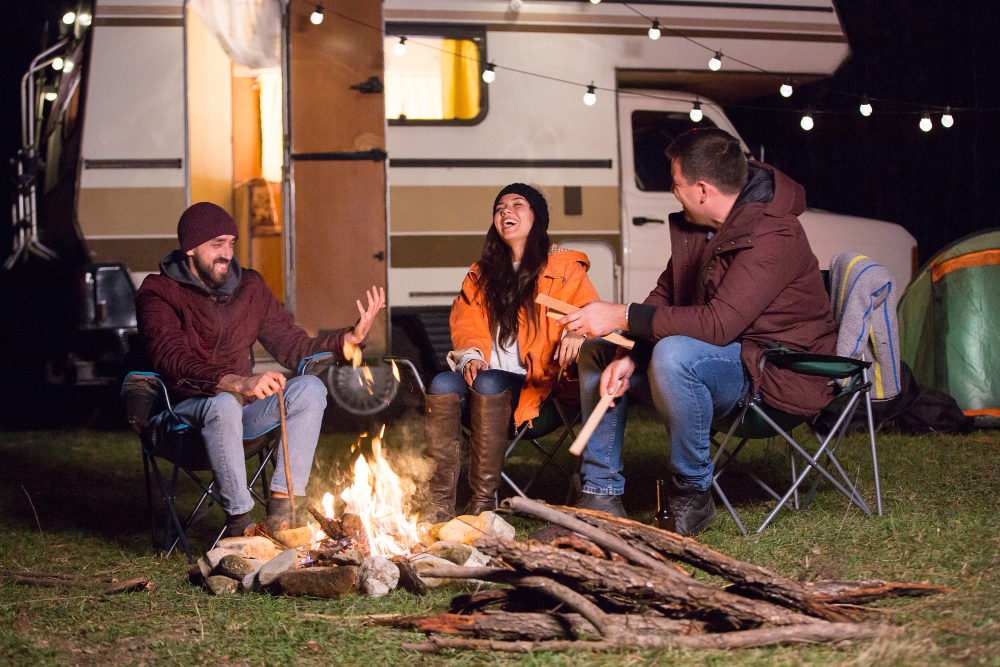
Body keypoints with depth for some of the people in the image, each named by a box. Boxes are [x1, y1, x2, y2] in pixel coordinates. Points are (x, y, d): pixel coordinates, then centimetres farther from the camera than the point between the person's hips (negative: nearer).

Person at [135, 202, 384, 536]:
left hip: (241, 402, 6)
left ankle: (281, 509, -21)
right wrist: (237, 383, -41)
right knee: (222, 403, -38)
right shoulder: (158, 293, -8)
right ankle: (239, 520, -30)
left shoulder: (249, 286, 10)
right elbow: (174, 363, -24)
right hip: (184, 411, -6)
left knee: (310, 388, -18)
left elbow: (292, 346, 8)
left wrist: (352, 336, -10)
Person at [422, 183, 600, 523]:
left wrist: (577, 333, -25)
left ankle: (484, 500, -33)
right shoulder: (481, 275, 24)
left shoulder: (564, 269, 9)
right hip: (482, 383, 4)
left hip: (535, 391, -4)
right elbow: (464, 323, 18)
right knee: (442, 385, -29)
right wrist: (471, 355, -4)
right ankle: (440, 503, -33)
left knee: (488, 384, -36)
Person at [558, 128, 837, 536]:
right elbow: (664, 295, 8)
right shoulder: (694, 226, 4)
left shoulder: (771, 236, -26)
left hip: (772, 367, -10)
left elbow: (718, 323, -34)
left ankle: (692, 497, -20)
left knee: (674, 355, -38)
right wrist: (628, 356, -9)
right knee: (597, 352, 7)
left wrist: (623, 316, -31)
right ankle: (601, 494, 4)